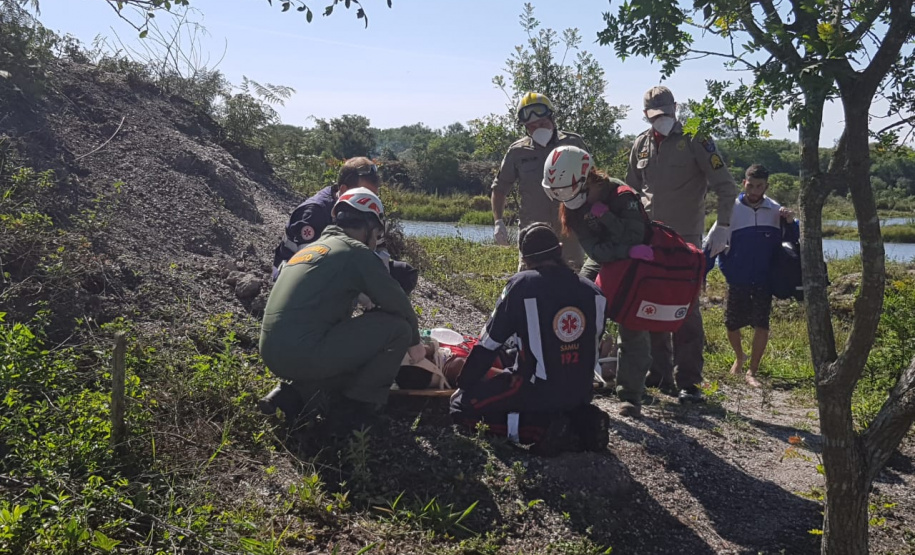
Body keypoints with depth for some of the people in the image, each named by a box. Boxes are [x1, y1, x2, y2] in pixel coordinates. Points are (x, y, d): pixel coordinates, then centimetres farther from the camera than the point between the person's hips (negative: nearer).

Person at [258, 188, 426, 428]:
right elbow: (396, 302, 1)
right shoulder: (355, 251, -2)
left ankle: (294, 394, 13)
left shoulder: (311, 248, 24)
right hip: (304, 352, -9)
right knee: (397, 326, -2)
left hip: (274, 354, 9)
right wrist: (414, 341, 18)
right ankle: (358, 405, 6)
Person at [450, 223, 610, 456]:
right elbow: (592, 344, 11)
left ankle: (544, 428, -8)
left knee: (462, 404, 6)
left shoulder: (522, 285, -12)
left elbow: (489, 344, -6)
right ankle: (583, 420, 6)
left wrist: (463, 384, 7)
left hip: (536, 390, -6)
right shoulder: (593, 292, 0)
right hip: (581, 392, 6)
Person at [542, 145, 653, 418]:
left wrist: (604, 214, -40)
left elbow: (633, 242, -36)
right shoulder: (573, 206, -13)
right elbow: (595, 250, -24)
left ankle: (631, 395, 2)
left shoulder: (622, 196, -29)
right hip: (601, 264, 5)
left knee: (633, 330, -8)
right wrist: (629, 250, -40)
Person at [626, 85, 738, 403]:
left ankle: (688, 382, -1)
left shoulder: (695, 141, -5)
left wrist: (722, 227, -14)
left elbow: (726, 187, -6)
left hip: (684, 239, -5)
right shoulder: (641, 145, 11)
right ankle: (659, 373, 20)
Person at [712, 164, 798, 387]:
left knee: (762, 326, -3)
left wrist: (790, 222, -14)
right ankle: (739, 356, 40)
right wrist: (726, 268, -5)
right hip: (737, 281, 0)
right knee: (732, 325, 10)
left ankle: (752, 371, 12)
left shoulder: (776, 211, 0)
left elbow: (791, 240, 5)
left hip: (764, 281, 0)